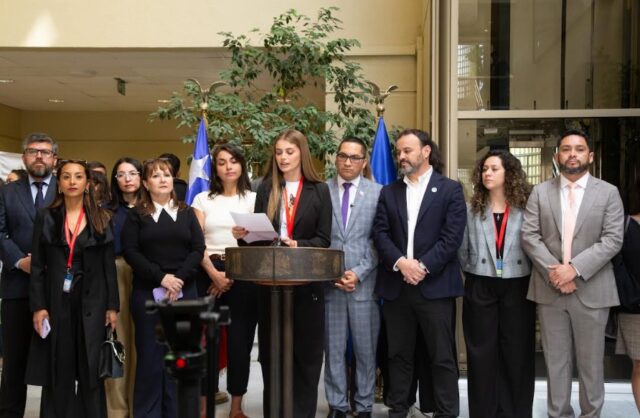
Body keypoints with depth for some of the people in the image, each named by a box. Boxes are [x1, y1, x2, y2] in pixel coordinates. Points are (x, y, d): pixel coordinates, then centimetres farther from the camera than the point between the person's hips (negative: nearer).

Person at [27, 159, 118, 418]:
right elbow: (37, 266, 2)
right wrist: (38, 306, -6)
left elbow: (109, 265, 4)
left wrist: (112, 306, -1)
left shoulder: (101, 219, 5)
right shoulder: (46, 217, 5)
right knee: (58, 371, 4)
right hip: (56, 301, 0)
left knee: (91, 370, 3)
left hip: (91, 301, 0)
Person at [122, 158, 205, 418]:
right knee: (149, 355, 0)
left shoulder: (186, 213, 13)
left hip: (184, 292, 2)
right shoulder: (136, 215, 6)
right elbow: (130, 252, -5)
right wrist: (161, 277, -15)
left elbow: (198, 249, 3)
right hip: (148, 293, -2)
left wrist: (179, 278, -12)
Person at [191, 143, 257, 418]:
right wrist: (214, 274, -12)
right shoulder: (202, 199, 9)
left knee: (240, 340, 1)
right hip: (208, 274, 0)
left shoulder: (253, 199, 7)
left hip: (243, 275, 0)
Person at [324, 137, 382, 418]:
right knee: (333, 349, 8)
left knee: (365, 349, 6)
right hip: (329, 283, 1)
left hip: (364, 283, -1)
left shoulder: (378, 192, 2)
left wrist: (359, 273, -9)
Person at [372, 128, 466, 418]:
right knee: (398, 354, 11)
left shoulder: (450, 189, 1)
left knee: (442, 356, 3)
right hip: (396, 286, 4)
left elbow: (452, 237, -7)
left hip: (435, 285, -3)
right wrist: (401, 262, -14)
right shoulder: (388, 192, 13)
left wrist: (423, 267, -15)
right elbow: (380, 233, 3)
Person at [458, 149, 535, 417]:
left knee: (516, 353, 6)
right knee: (482, 353, 6)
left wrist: (531, 277, -3)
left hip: (517, 287, -1)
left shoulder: (526, 207, -1)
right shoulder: (471, 209, 4)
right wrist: (474, 272, 6)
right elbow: (462, 249, 7)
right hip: (480, 288, 1)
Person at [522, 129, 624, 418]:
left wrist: (574, 268, -17)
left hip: (591, 289, -1)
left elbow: (613, 239, -7)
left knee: (591, 361, 9)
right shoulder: (540, 192, 6)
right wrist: (553, 271, -13)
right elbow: (529, 236, -1)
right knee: (555, 360, 10)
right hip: (549, 288, 2)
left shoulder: (608, 193, 2)